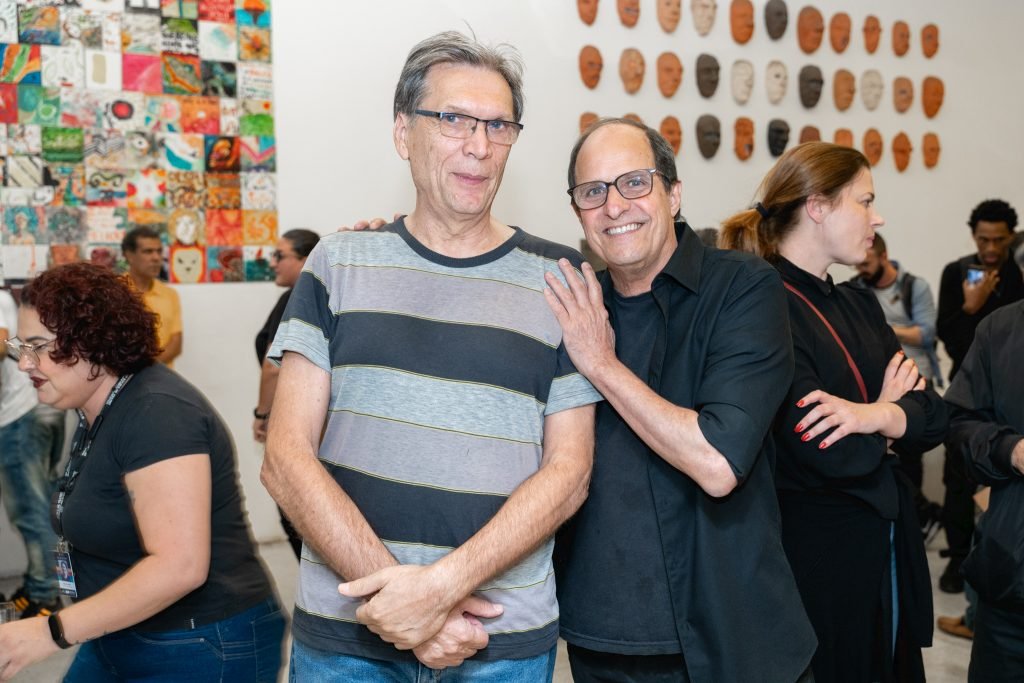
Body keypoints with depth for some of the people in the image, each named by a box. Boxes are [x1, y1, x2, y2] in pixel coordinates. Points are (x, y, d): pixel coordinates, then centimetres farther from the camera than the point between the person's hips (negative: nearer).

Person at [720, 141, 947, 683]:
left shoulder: (860, 306, 11)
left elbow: (933, 418, 1)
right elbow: (830, 455, -25)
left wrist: (874, 414, -20)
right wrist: (890, 409, -5)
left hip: (888, 550, 8)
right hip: (815, 555, -8)